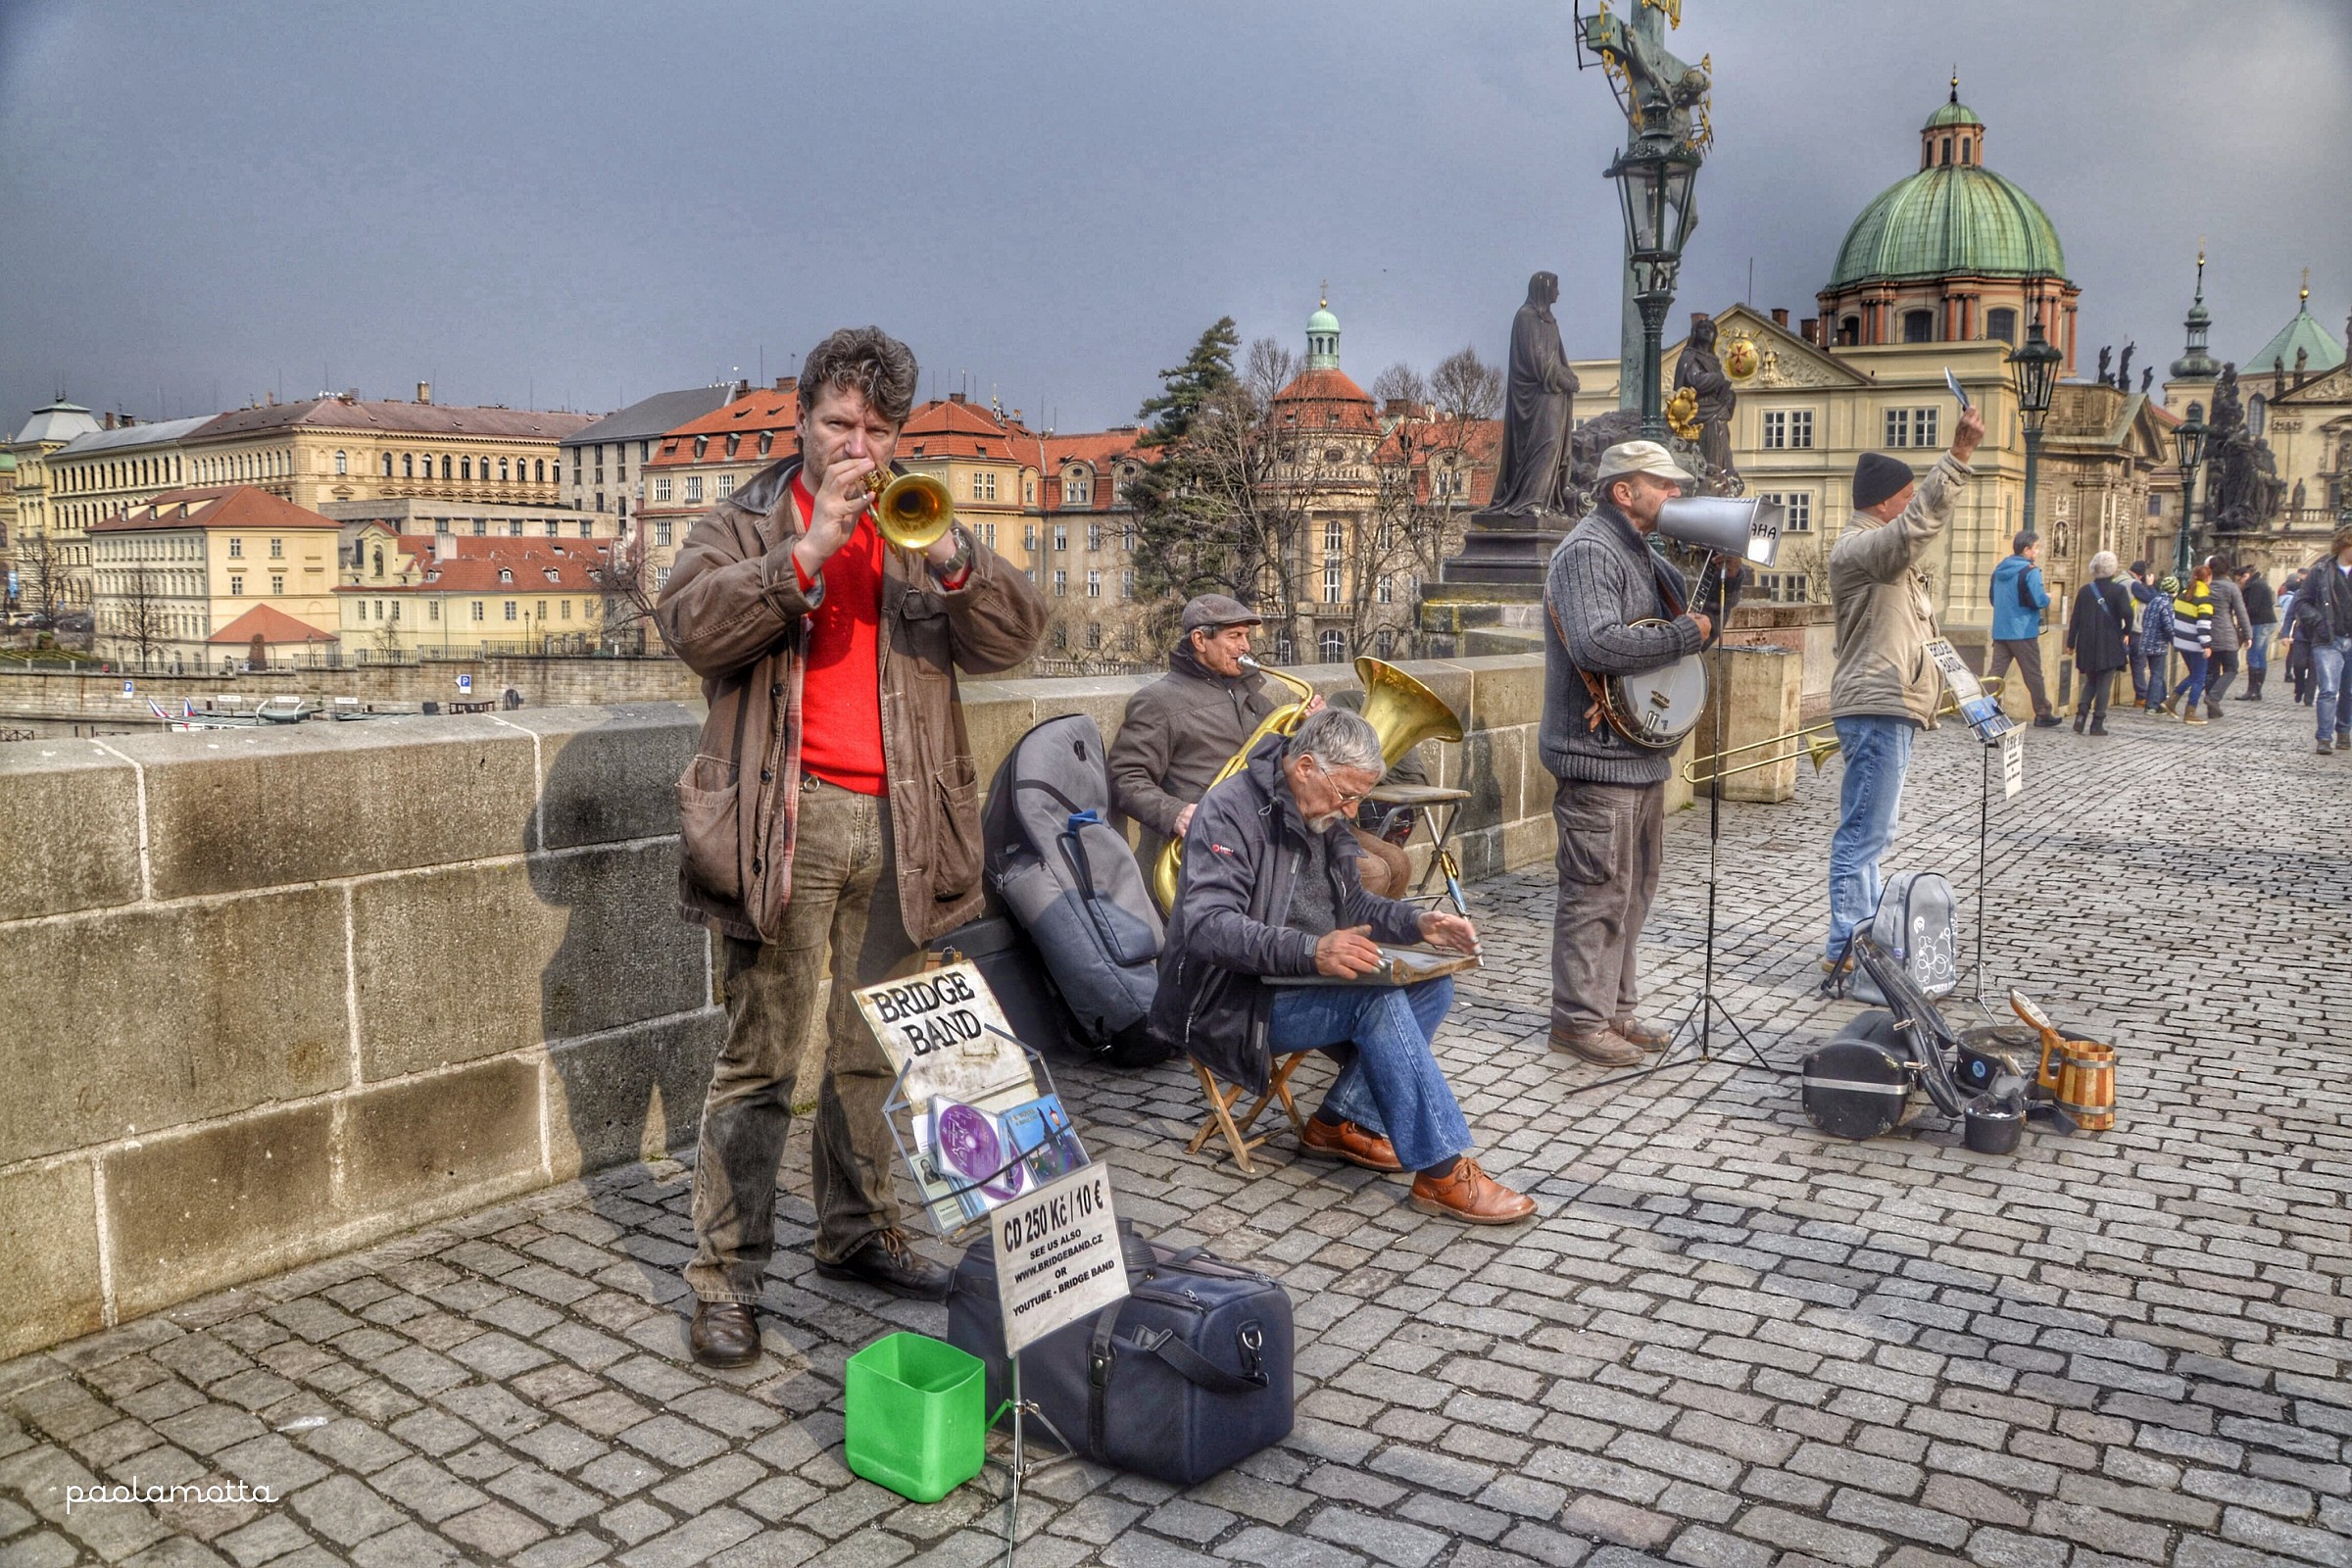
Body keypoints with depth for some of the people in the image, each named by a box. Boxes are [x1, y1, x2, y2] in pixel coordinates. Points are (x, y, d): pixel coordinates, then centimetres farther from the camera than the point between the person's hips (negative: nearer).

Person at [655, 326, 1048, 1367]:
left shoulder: (924, 532, 16)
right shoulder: (747, 523, 8)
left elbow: (1014, 637, 3)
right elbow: (691, 627, -10)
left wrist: (951, 557, -14)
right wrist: (808, 552, -19)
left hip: (897, 823, 4)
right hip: (787, 818, -3)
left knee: (874, 1049, 13)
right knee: (761, 1055, -2)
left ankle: (857, 1233, 28)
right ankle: (725, 1279, 7)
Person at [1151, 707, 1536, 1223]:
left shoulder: (1322, 817, 10)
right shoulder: (1230, 810, -18)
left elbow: (1350, 903, 22)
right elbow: (1207, 926, -31)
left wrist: (1419, 923, 2)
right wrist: (1311, 952, -43)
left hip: (1297, 983, 9)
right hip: (1228, 1002, -9)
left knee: (1432, 988, -6)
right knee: (1377, 999, -28)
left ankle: (1344, 1121, 0)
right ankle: (1441, 1171, -24)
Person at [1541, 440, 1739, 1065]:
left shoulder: (1643, 555, 17)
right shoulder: (1587, 552, -15)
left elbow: (1699, 615, 23)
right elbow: (1596, 644, -30)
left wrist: (1727, 571, 4)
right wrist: (1685, 635, -20)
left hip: (1643, 751, 10)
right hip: (1599, 756, -10)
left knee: (1634, 888, 16)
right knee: (1599, 891, -4)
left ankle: (1615, 1009, 27)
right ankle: (1579, 1020, 6)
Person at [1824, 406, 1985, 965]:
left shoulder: (1885, 554, 24)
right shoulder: (1858, 547, -12)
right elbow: (1918, 524, -32)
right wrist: (1959, 455, -38)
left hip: (1885, 709, 11)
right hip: (1877, 710, -11)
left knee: (1866, 833, 15)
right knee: (1865, 835, -10)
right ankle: (1845, 950, -8)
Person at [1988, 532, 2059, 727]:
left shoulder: (1999, 569, 11)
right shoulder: (2030, 571, -13)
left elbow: (1993, 599, 19)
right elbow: (2039, 601, -20)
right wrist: (2047, 597, 0)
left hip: (2000, 630, 6)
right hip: (2023, 632, -6)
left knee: (1995, 671, 4)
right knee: (2033, 674, 3)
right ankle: (2043, 714, 11)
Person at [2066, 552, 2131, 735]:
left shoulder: (2084, 590, 4)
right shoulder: (2118, 590, -6)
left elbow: (2075, 618, 4)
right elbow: (2127, 613, -20)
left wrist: (2071, 643, 10)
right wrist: (2126, 631, -1)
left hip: (2087, 644, 3)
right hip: (2110, 644, -3)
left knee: (2090, 681, 18)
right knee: (2104, 683, 3)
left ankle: (2082, 712, -1)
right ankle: (2098, 723, 2)